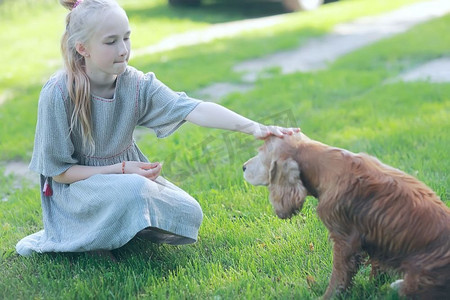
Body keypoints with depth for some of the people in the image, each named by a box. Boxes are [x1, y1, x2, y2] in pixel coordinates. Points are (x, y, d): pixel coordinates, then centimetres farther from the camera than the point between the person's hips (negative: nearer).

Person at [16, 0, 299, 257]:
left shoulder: (137, 84, -13)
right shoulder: (58, 94, -23)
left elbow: (194, 109, -28)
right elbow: (58, 170, -16)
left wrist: (253, 127, -43)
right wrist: (121, 170, -26)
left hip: (126, 173, 5)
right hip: (76, 188, -5)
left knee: (189, 216, -11)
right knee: (134, 191, -36)